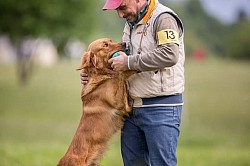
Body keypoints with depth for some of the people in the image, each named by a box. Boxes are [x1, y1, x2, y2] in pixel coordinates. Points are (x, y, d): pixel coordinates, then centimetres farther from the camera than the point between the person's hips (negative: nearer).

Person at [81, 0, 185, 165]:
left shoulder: (164, 18, -11)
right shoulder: (131, 24, 17)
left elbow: (169, 55, -27)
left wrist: (129, 62, -20)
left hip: (162, 109, -9)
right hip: (133, 108, 9)